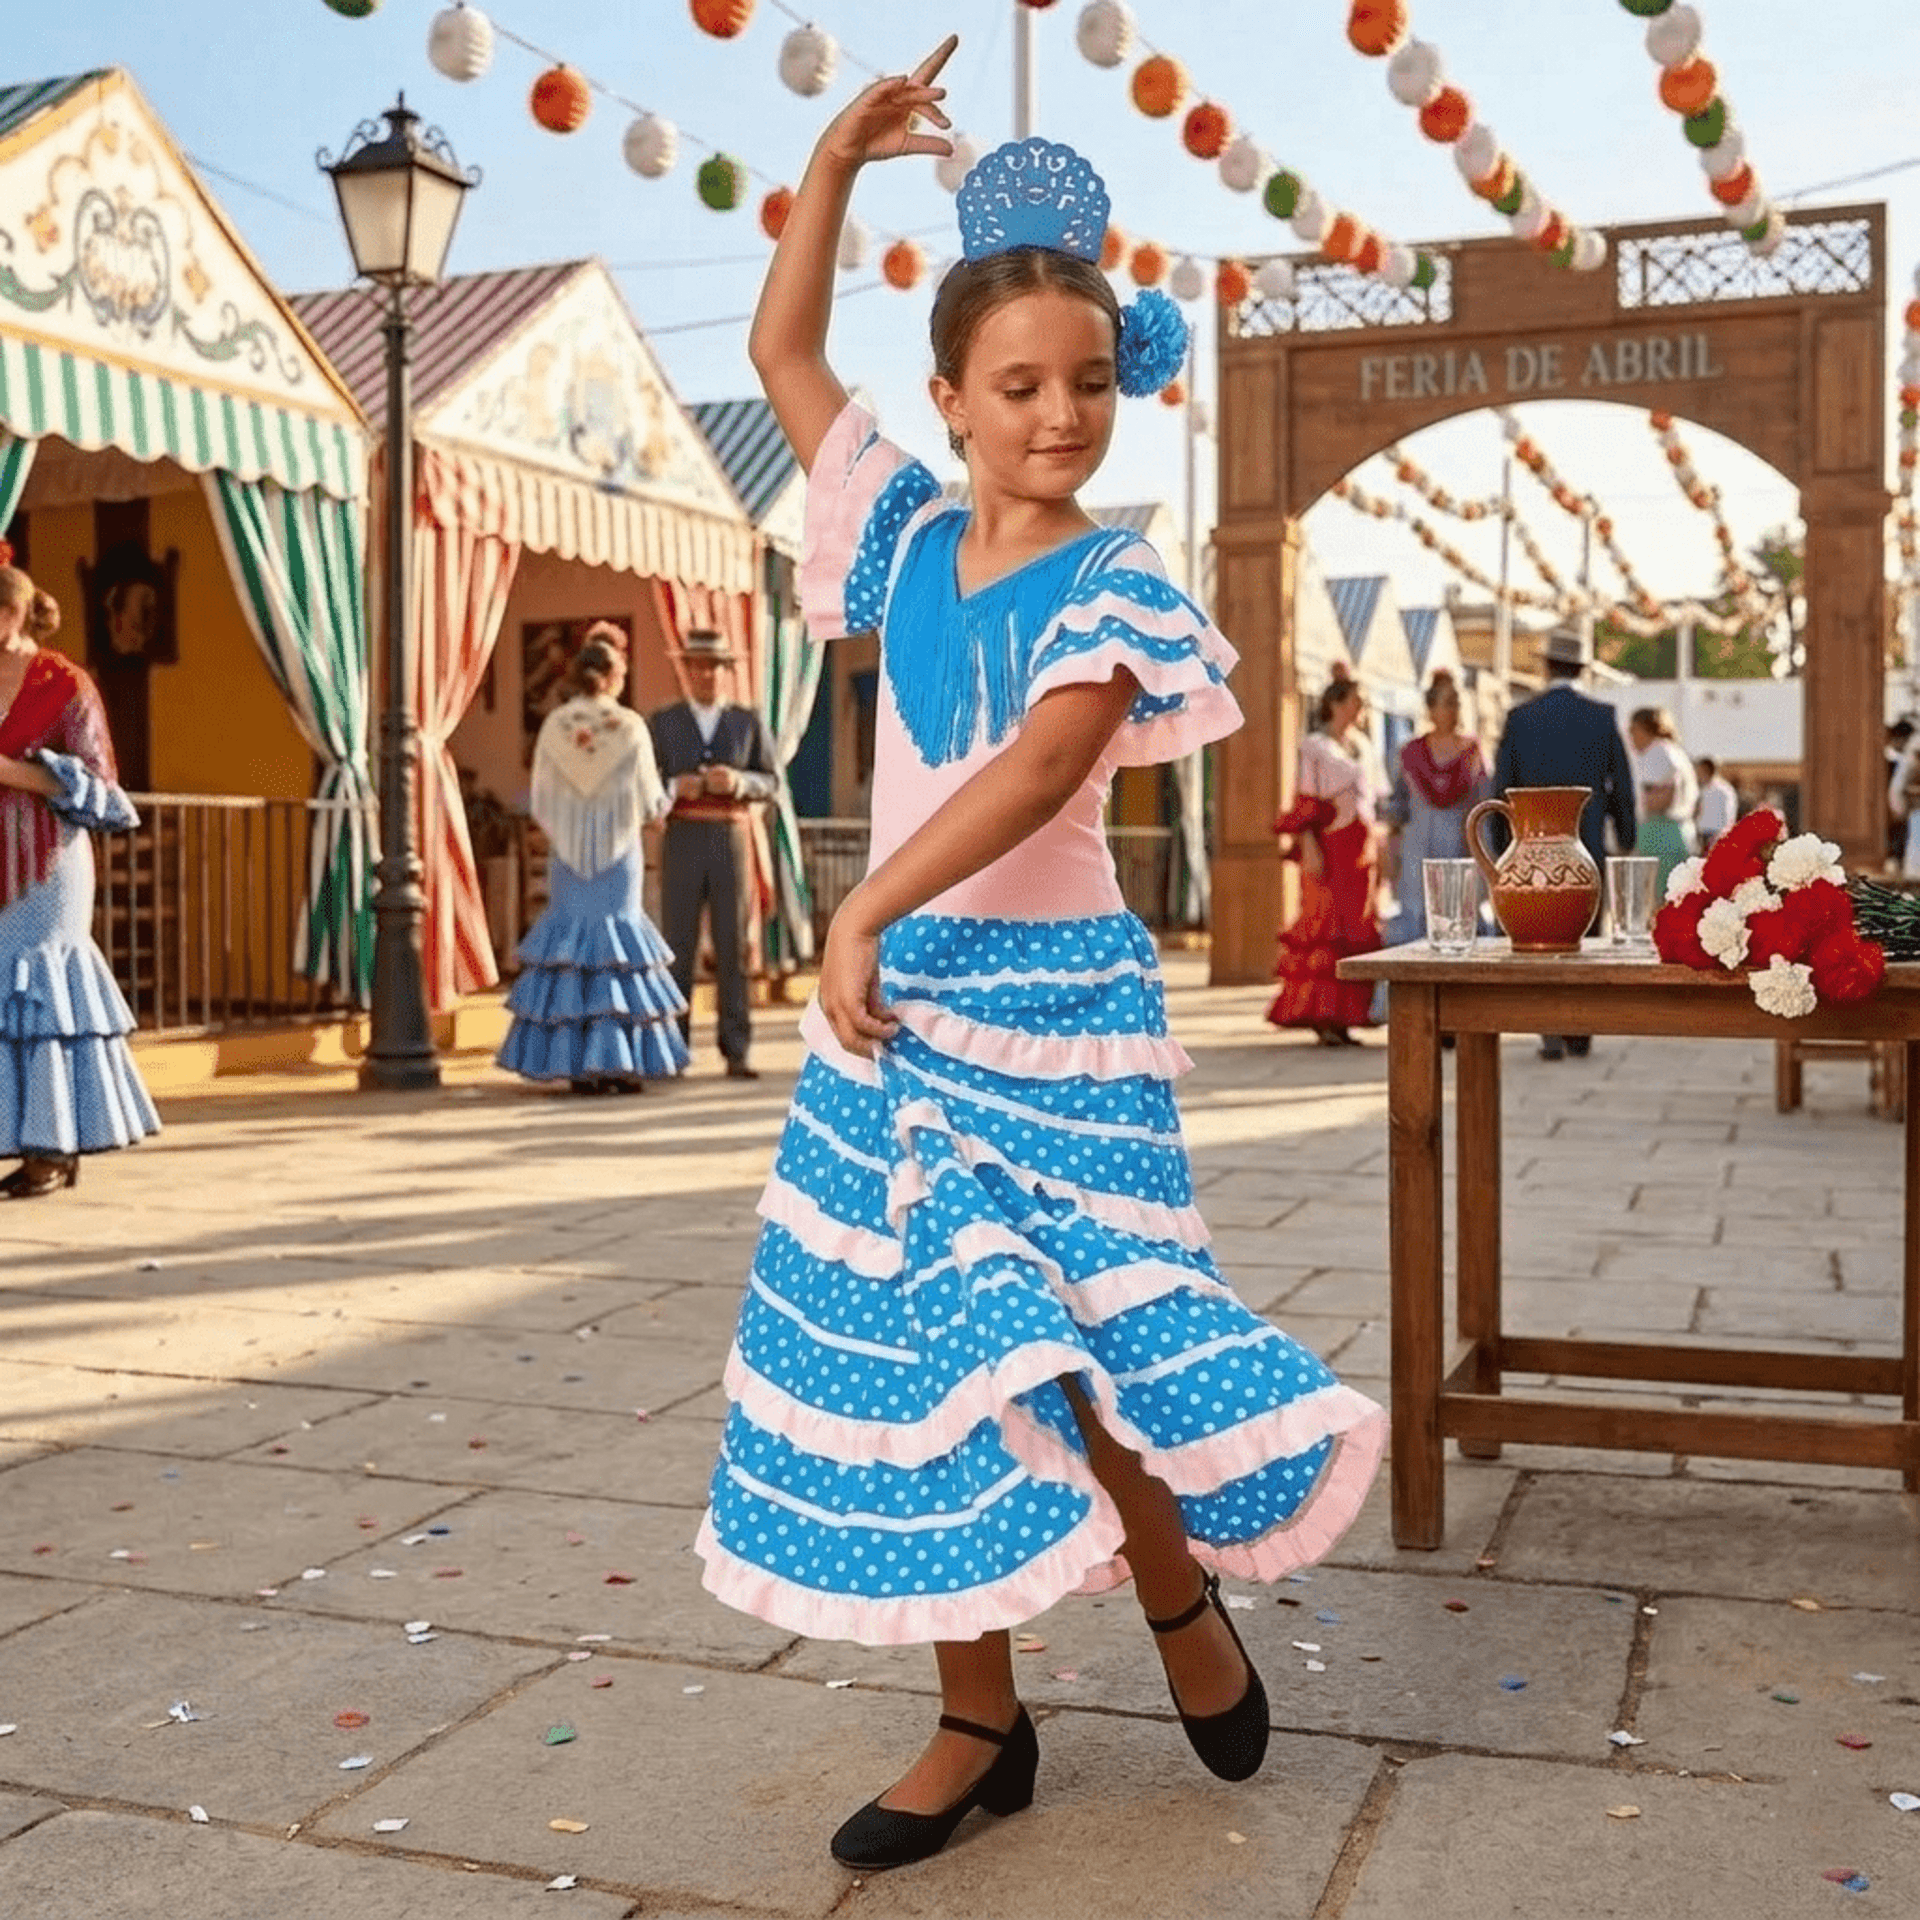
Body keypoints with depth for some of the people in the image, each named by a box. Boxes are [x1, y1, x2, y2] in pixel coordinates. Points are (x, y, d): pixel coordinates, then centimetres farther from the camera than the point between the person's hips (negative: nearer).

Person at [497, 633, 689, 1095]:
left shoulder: (554, 725, -2)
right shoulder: (630, 726, -8)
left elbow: (540, 801, 2)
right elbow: (650, 804, -4)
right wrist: (655, 801, 18)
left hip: (568, 852, 2)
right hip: (619, 851, -2)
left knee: (570, 934, 7)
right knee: (618, 933, 4)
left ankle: (578, 1065, 4)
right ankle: (623, 1063, 0)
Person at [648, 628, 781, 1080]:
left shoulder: (749, 721, 6)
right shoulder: (662, 723, 5)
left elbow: (771, 782, 3)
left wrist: (738, 782, -18)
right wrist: (674, 787, -19)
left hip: (732, 843, 0)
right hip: (683, 844, 0)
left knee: (733, 947, -2)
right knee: (678, 947, -1)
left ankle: (736, 1053, 2)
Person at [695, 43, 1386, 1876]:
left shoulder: (1116, 590, -6)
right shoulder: (908, 538, 9)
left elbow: (1038, 768, -22)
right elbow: (783, 354, 16)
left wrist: (864, 911, -28)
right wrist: (834, 161, 11)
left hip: (1049, 1001, -5)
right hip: (897, 1001, 5)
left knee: (1048, 1349, -10)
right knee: (912, 1360, 8)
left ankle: (1183, 1599, 23)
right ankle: (978, 1725, 22)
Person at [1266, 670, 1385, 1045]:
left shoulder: (1363, 746, 17)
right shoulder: (1315, 747, -3)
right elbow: (1305, 802, -8)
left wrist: (1378, 848, 15)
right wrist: (1309, 847, -17)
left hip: (1361, 849, 7)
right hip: (1330, 849, -7)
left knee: (1357, 930, 4)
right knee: (1326, 926, -9)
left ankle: (1342, 1016, 7)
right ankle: (1322, 1017, -7)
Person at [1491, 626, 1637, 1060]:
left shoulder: (1520, 718, -2)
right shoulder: (1602, 716, -1)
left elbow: (1502, 788, 1)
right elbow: (1621, 785, 1)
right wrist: (1626, 842, 12)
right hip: (1587, 845, 1)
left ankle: (1552, 1034, -4)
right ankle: (1579, 1034, 12)